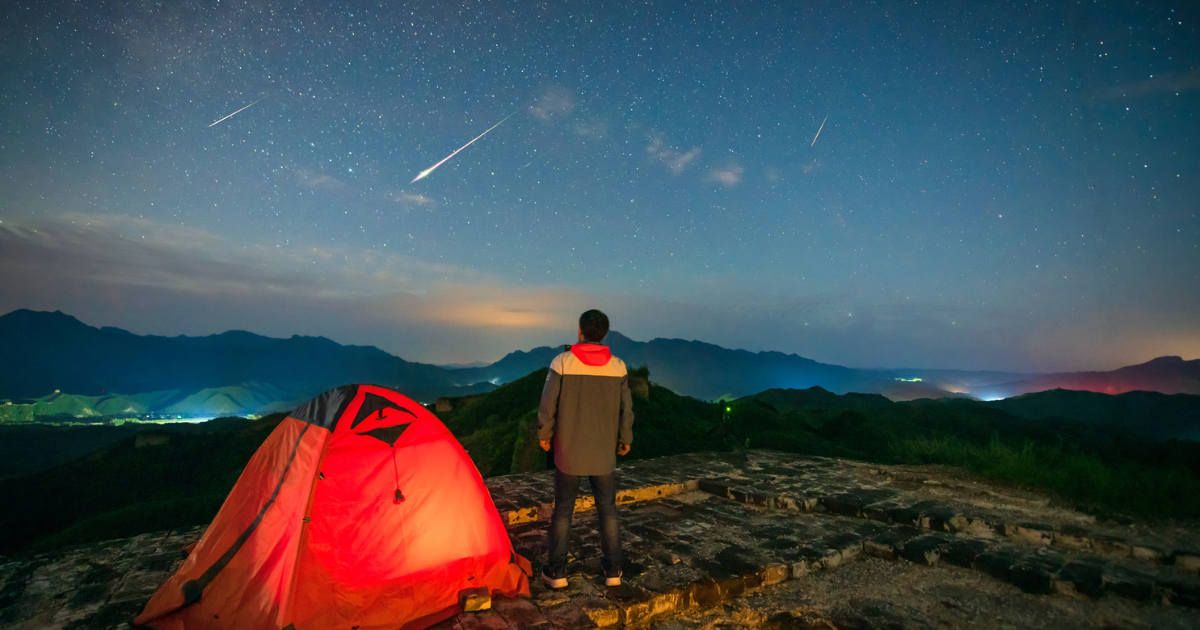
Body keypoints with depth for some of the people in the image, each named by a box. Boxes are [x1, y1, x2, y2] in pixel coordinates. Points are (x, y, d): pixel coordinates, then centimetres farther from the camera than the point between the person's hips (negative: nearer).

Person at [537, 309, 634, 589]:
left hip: (569, 452, -1)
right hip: (604, 453, 2)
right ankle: (613, 571, 22)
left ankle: (556, 571, 19)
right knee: (608, 510, 14)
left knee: (563, 509, 12)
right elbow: (626, 408, 2)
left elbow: (548, 404, -9)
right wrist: (626, 438, 16)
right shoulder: (617, 366, -5)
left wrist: (544, 434, 7)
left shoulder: (562, 362, -12)